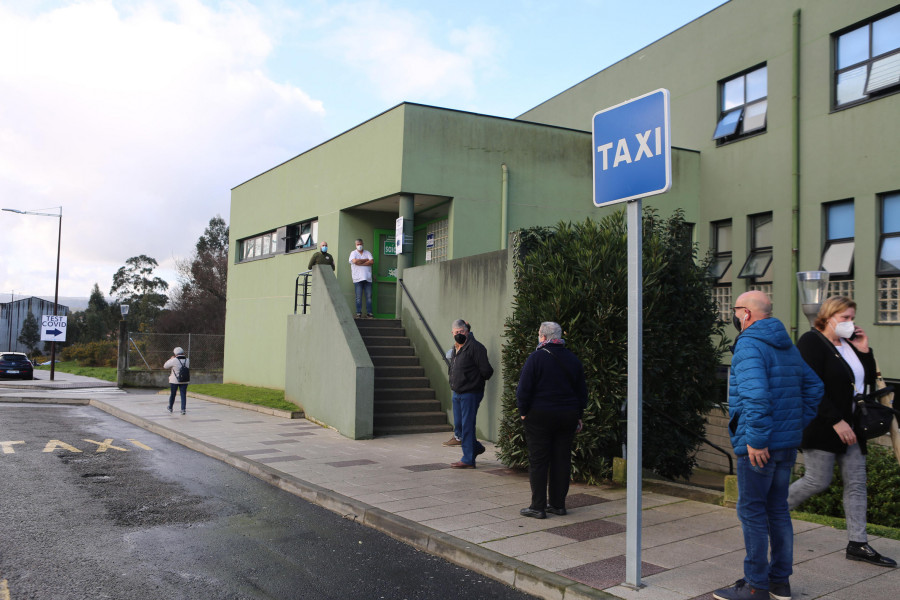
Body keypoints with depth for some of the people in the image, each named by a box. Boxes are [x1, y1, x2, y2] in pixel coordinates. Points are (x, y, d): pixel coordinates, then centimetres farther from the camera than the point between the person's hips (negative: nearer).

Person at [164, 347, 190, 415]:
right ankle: (183, 409, -7)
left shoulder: (174, 360, -14)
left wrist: (171, 359, 11)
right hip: (184, 381, 2)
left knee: (172, 394, 16)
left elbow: (165, 366, -2)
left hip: (174, 381, -2)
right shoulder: (187, 360, -2)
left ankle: (170, 408, 33)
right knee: (183, 395, 4)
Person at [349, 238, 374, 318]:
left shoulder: (367, 253, 15)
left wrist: (360, 263, -7)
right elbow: (355, 261, -11)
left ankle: (369, 313, 1)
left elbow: (372, 262, 0)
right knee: (358, 297, -4)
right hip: (358, 278, -2)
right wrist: (366, 260, -1)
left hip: (368, 278, 2)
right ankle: (358, 313, 0)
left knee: (369, 296, -1)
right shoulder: (353, 253, 9)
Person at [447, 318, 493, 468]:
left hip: (470, 393, -9)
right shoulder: (456, 348, 13)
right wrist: (455, 385, 13)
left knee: (467, 426, -4)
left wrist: (475, 381, -3)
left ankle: (468, 460, 4)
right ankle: (476, 447, 36)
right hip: (457, 393, 9)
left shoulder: (475, 347, -15)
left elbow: (486, 371, -16)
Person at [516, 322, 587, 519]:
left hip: (539, 416, -5)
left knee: (538, 461, 1)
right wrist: (578, 416, 19)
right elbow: (582, 391, 14)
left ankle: (538, 507, 3)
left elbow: (524, 389, -12)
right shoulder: (573, 359, 8)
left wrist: (523, 412, -1)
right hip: (567, 416, 5)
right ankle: (558, 504, 16)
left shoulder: (536, 358, -9)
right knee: (562, 460, 10)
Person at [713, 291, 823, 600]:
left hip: (759, 447, -9)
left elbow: (756, 395, -28)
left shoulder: (749, 346, -16)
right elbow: (814, 386, 17)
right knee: (777, 508, 17)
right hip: (788, 445, 9)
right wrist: (798, 423, 15)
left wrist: (756, 439, -23)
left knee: (752, 511, 0)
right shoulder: (788, 346, 13)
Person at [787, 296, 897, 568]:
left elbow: (868, 382, 14)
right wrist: (836, 421, -23)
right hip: (820, 428, -8)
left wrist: (865, 352, 2)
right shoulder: (811, 342, -11)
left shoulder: (848, 344, 14)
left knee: (856, 483, 6)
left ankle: (858, 543, 12)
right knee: (818, 481, -5)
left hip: (848, 427, 8)